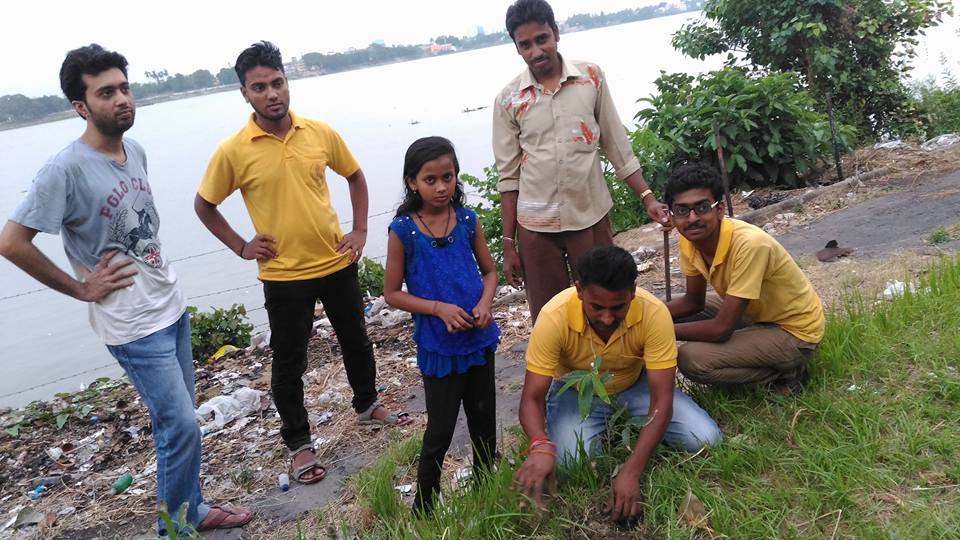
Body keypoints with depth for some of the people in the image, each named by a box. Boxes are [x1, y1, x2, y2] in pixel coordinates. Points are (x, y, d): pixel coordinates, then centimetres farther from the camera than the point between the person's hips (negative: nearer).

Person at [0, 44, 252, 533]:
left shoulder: (136, 150, 5)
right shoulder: (65, 170, -18)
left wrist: (159, 276, 10)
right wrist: (81, 289, -12)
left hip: (172, 308, 7)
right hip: (135, 326, -7)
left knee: (176, 422, 16)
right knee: (180, 426, -2)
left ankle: (192, 509, 32)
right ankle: (178, 526, 18)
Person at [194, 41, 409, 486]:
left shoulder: (320, 133, -4)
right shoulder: (232, 152, -11)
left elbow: (355, 177, 11)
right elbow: (203, 205, 3)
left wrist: (359, 231, 3)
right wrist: (241, 247, -4)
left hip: (336, 263, 3)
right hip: (284, 275, -3)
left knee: (356, 340, 20)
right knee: (288, 363, 8)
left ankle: (367, 405, 45)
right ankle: (298, 444, 27)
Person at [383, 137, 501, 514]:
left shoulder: (468, 220, -2)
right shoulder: (402, 231, -11)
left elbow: (489, 271, 9)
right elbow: (392, 293, -6)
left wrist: (485, 303, -11)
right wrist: (439, 308, -19)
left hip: (479, 338, 4)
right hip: (438, 346, -3)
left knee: (484, 421, 17)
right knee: (440, 431, 8)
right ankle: (424, 508, 28)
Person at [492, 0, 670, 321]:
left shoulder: (591, 77, 0)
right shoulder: (508, 99, -1)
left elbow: (617, 146, 6)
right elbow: (509, 176, 2)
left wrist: (647, 198, -1)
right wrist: (508, 243, 1)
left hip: (591, 216, 0)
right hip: (535, 225, 0)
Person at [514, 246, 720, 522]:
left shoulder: (654, 313, -32)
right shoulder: (554, 317, -33)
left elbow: (662, 399, -30)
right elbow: (532, 398, -28)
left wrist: (631, 471, -41)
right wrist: (541, 446, -51)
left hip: (635, 385, 2)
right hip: (576, 392, -1)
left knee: (705, 440, -16)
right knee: (572, 464, -27)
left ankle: (627, 426, 10)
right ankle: (606, 428, 7)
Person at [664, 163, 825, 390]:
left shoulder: (749, 244, -34)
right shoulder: (690, 239, -11)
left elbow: (721, 328, -31)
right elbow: (694, 301, 2)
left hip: (794, 331, -8)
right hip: (758, 314, 8)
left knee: (690, 359, -23)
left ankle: (785, 372, -3)